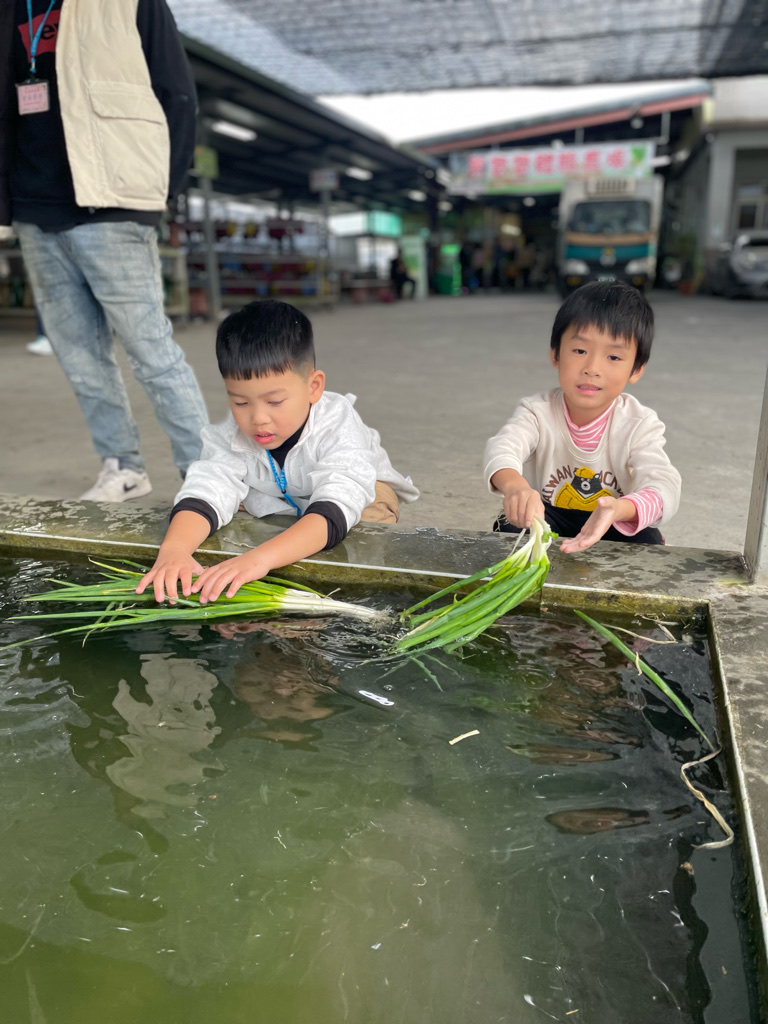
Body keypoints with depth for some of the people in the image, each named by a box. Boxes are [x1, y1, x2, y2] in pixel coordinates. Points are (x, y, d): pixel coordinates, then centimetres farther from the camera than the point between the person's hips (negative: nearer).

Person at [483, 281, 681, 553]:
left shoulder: (640, 425, -17)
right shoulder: (538, 413, -17)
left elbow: (664, 487, -33)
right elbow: (502, 448, -38)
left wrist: (620, 509, -58)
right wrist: (514, 484, -65)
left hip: (617, 528, 1)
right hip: (547, 524, 0)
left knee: (647, 540, -29)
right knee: (512, 525, -31)